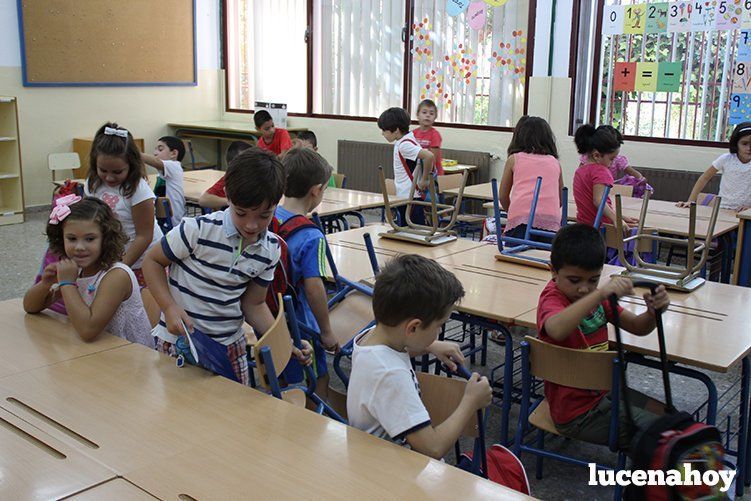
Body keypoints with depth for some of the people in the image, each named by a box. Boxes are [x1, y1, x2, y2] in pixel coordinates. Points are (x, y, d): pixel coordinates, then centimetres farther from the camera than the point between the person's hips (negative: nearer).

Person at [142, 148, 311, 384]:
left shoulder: (270, 249, -4)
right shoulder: (198, 230, -20)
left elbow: (253, 304, 6)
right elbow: (153, 261, -6)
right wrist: (169, 307, -21)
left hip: (230, 345, 4)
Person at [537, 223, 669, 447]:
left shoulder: (594, 297, 4)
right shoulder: (552, 298, -22)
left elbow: (637, 327, 5)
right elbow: (556, 330, -47)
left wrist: (653, 311, -17)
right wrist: (600, 294, -54)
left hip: (600, 393, 9)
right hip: (577, 414, -9)